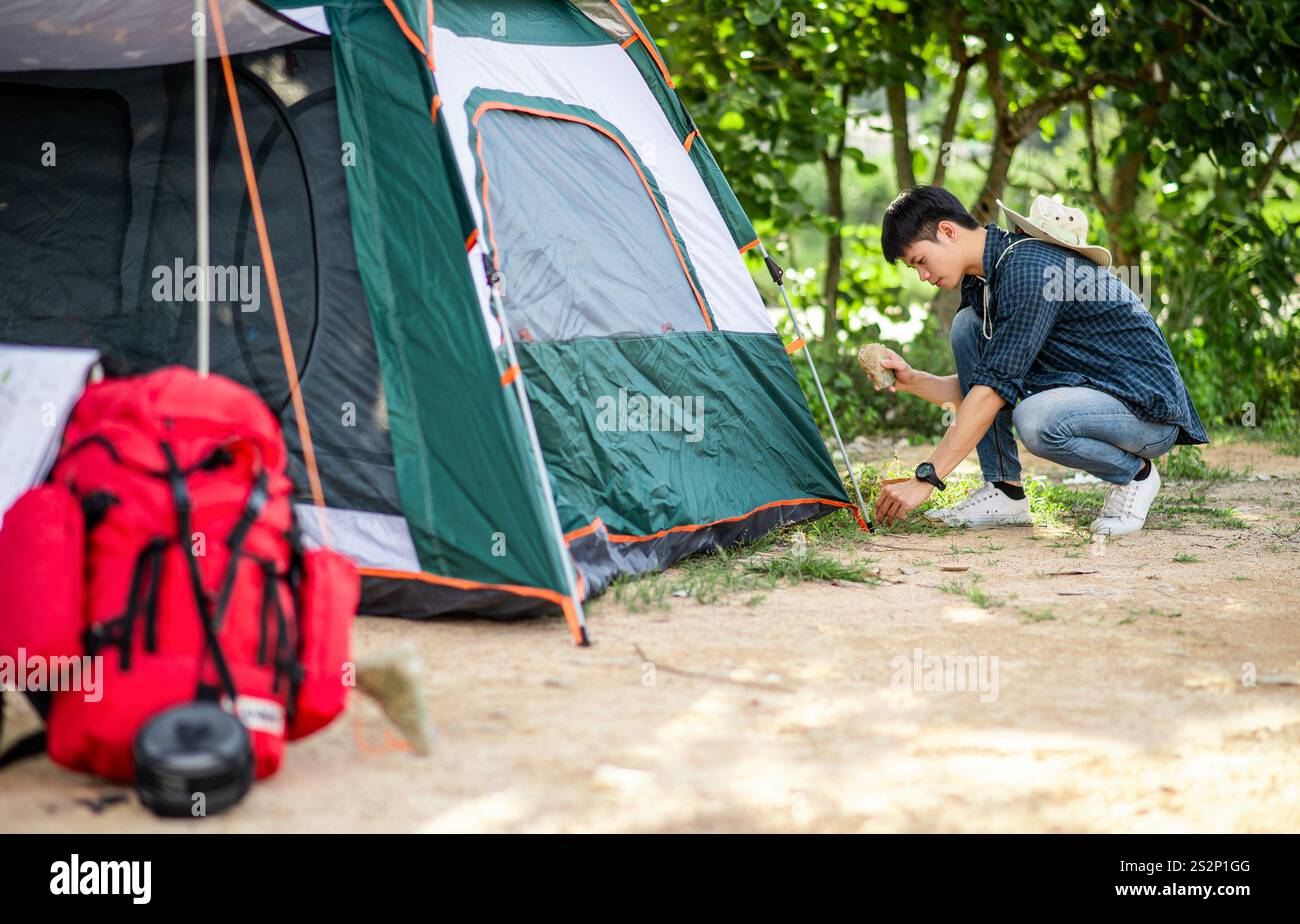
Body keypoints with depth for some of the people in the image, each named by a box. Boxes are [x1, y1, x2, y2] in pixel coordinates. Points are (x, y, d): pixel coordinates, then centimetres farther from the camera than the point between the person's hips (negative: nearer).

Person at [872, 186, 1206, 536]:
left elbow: (994, 387, -27)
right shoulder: (981, 279, 7)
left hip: (1152, 410, -9)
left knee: (1035, 420, -38)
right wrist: (912, 380, -10)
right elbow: (971, 392, 9)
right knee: (966, 325, -1)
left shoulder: (1030, 268, -23)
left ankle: (1134, 473, -5)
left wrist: (926, 478, -27)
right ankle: (1006, 493, -1)